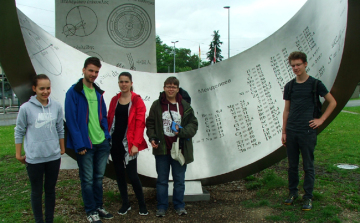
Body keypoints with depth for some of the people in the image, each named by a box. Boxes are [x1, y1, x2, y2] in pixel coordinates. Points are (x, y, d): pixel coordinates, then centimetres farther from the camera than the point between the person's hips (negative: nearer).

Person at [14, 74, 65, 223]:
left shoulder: (56, 107, -1)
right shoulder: (26, 108, -9)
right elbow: (19, 131, -1)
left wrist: (62, 148, 16)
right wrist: (18, 154, 4)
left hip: (54, 156, 3)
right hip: (34, 158, -3)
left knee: (50, 190, 15)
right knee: (37, 192, 10)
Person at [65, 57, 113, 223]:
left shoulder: (98, 92, 11)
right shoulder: (74, 92, -10)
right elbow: (71, 120, -14)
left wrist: (107, 135, 4)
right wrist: (79, 145, -17)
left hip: (102, 142, 6)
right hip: (86, 144, -6)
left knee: (99, 177, 16)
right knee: (87, 180, 6)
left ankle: (98, 206, 30)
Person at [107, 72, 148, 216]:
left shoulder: (137, 101, -5)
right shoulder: (114, 100, 9)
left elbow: (140, 124, -10)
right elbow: (109, 120, 11)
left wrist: (135, 144, -16)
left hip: (128, 143, -5)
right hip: (115, 142, 5)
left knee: (132, 175, -6)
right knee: (119, 174, 10)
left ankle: (142, 205, 13)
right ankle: (125, 204, 25)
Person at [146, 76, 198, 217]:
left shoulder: (185, 106, 2)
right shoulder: (157, 105, 2)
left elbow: (193, 124, 2)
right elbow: (150, 123, 6)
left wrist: (182, 132, -16)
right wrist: (152, 138, -9)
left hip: (179, 149, 0)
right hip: (162, 148, 0)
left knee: (179, 179, 11)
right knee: (162, 180, 10)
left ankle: (179, 206, 25)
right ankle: (161, 206, 22)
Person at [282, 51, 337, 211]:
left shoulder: (315, 84, -1)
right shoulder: (289, 86, 9)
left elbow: (332, 102, 5)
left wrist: (321, 119, -3)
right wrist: (284, 131, 9)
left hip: (307, 132, -3)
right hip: (291, 132, 4)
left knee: (308, 166, 4)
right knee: (292, 165, 11)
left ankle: (308, 197, 14)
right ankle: (293, 192, 25)